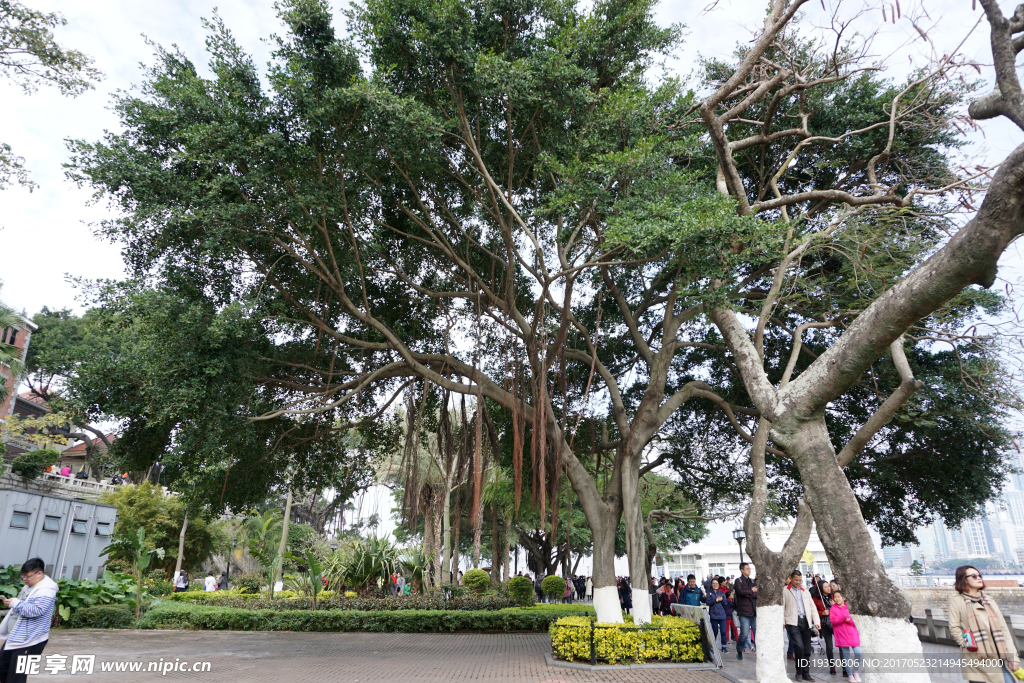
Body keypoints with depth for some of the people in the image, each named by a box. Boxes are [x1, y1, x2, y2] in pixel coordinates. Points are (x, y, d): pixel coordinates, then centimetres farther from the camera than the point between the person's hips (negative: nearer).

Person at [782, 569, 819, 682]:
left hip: (805, 622, 5)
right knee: (799, 646, -15)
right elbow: (782, 607, 0)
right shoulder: (785, 591, 4)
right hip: (793, 622, -5)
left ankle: (806, 673, 16)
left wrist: (817, 622, 4)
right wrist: (781, 622, -8)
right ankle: (799, 672, 2)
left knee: (807, 650, 5)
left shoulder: (805, 592, 19)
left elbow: (812, 607, 16)